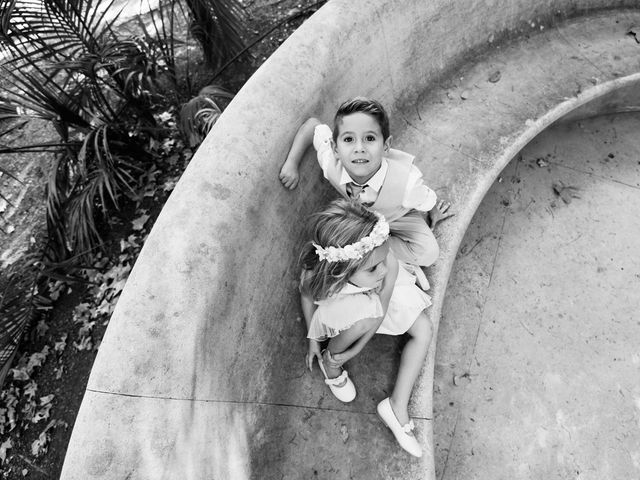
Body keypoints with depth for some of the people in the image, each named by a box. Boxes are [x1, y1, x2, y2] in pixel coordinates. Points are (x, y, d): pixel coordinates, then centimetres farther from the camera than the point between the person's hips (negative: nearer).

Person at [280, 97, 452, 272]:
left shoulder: (407, 180, -44)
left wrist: (434, 215, 2)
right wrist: (292, 164, -24)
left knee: (427, 254, -20)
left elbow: (428, 202, -20)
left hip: (397, 217, -1)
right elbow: (312, 124, -19)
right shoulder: (330, 162, -37)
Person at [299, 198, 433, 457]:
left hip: (378, 296, 3)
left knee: (424, 330, -8)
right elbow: (306, 295, -15)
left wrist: (357, 348, -16)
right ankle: (330, 360, -1)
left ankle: (397, 406, 3)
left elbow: (381, 310, -23)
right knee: (365, 314, -36)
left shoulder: (389, 265, -40)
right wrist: (312, 338, -5)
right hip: (340, 305, -3)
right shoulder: (315, 276, -41)